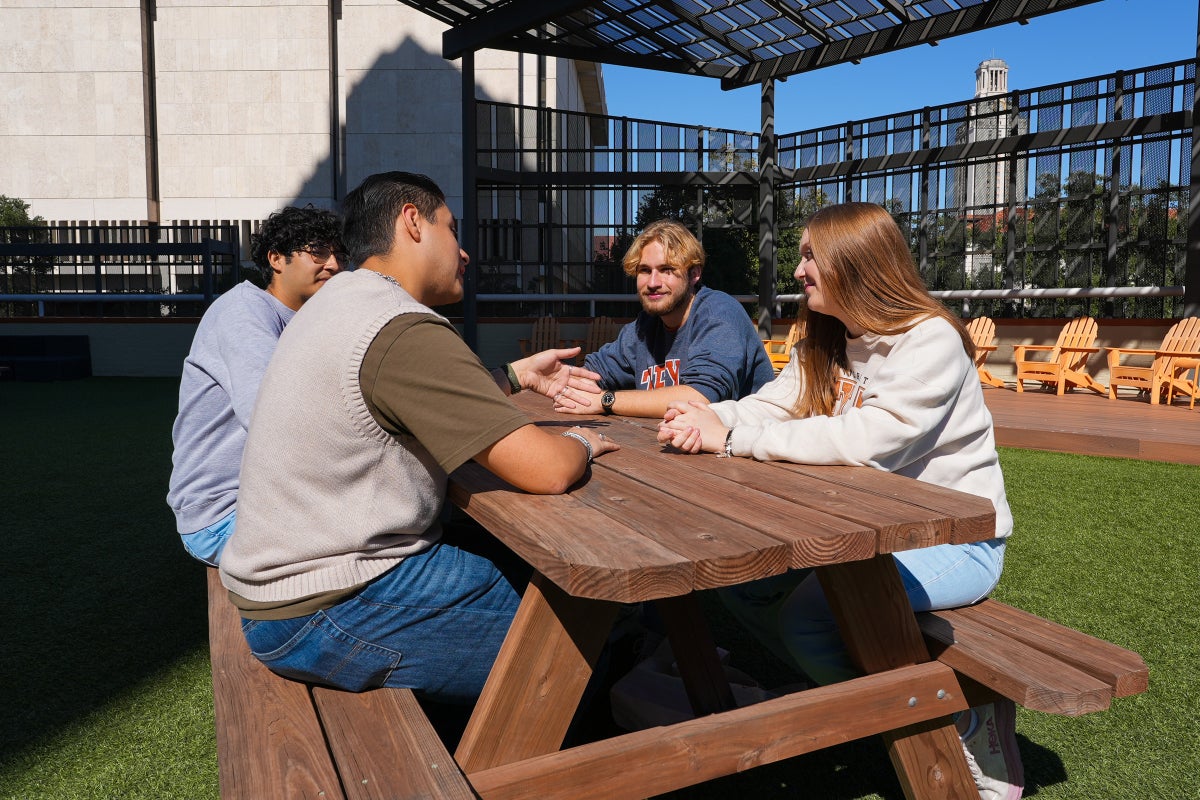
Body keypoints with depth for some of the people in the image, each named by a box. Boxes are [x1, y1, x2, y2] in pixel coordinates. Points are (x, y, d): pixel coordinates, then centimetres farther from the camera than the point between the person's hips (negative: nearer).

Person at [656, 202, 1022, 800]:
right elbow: (770, 406, 0)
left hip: (957, 537, -8)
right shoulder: (826, 342, 7)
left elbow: (866, 441, -33)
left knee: (808, 616, -26)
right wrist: (706, 419, -22)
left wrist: (730, 438, -30)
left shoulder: (931, 342, -20)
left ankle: (965, 726, -4)